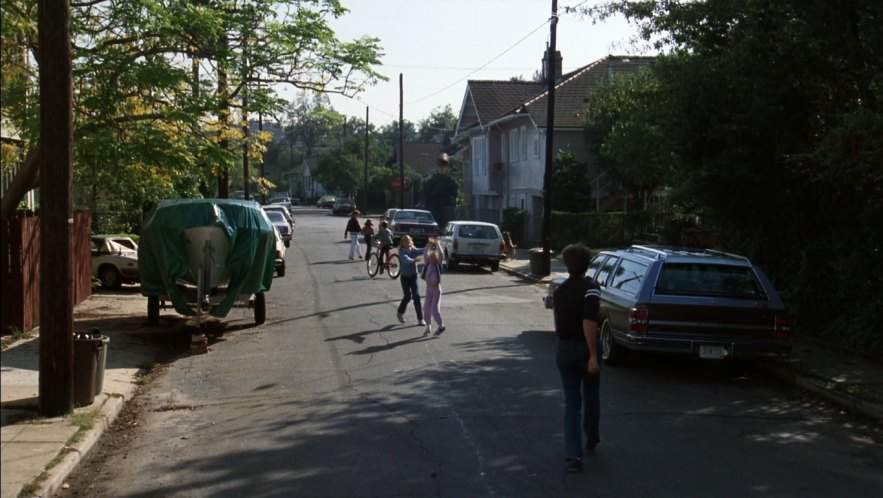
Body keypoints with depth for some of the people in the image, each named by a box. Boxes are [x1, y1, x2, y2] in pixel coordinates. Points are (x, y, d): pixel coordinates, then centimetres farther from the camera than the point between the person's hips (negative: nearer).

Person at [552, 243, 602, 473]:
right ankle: (591, 440, 36)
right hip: (585, 349, -3)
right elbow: (589, 323, -24)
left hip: (564, 350, 3)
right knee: (591, 397, 19)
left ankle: (573, 454, -7)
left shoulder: (559, 291, 5)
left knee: (571, 402, 3)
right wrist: (593, 355, -23)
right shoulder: (590, 288, -14)